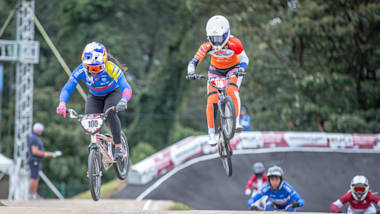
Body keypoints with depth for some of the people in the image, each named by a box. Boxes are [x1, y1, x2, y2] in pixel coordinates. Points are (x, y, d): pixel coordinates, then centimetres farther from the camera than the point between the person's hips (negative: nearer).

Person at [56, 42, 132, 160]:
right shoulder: (80, 71, -29)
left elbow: (126, 88, -44)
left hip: (113, 94, -3)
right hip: (95, 97, 3)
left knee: (110, 113, -33)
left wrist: (123, 101, -66)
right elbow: (67, 89, -32)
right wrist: (62, 104, -53)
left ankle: (118, 146, -19)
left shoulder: (111, 68, -36)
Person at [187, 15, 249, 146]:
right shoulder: (207, 45, -27)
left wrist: (241, 68, -41)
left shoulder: (234, 43, -30)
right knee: (211, 100, -14)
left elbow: (244, 59, -20)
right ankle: (211, 133, -3)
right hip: (216, 70, 1)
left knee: (231, 90, -32)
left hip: (233, 69, -1)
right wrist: (191, 72, -46)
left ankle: (236, 121, -24)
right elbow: (194, 61, -26)